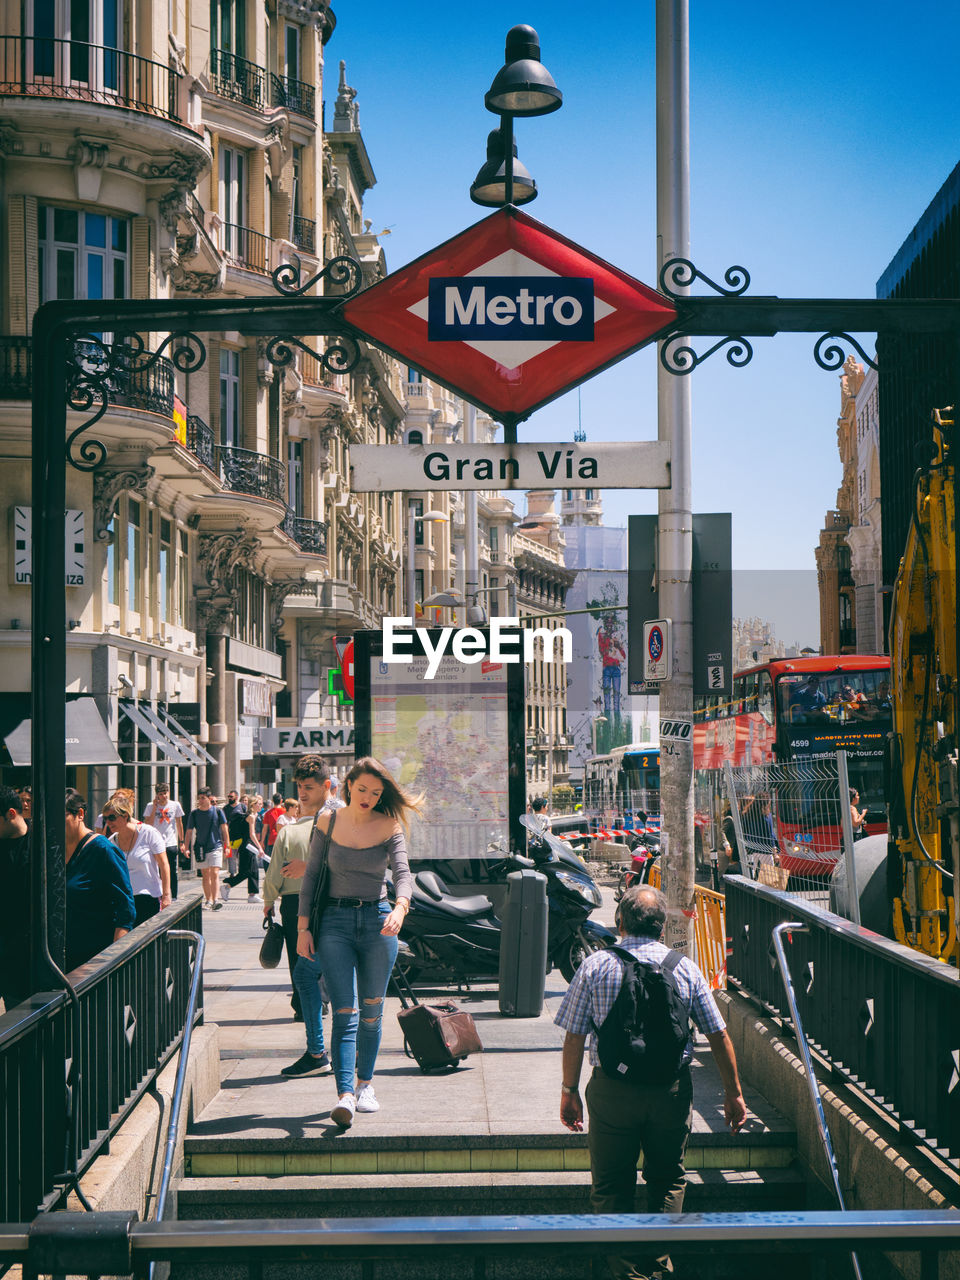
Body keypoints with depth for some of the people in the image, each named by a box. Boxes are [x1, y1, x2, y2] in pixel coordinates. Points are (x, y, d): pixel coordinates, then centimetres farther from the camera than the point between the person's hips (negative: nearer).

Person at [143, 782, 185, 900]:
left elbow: (179, 824, 13)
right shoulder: (150, 806, 0)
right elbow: (148, 824, -8)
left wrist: (181, 842, 13)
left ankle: (174, 898, 14)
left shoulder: (175, 805, 4)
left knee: (173, 874, 3)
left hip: (171, 844, 1)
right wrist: (155, 807, -11)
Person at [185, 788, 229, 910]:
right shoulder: (194, 813, 2)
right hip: (200, 848, 2)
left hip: (216, 846, -2)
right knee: (205, 875, 7)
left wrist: (227, 846, 4)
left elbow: (224, 829, 5)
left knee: (214, 873, -13)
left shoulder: (218, 811, -1)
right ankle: (208, 901, 14)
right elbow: (189, 831, 7)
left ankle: (216, 900, -21)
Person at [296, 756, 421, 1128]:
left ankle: (365, 1085, 26)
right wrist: (303, 927, 2)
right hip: (335, 922, -1)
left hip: (377, 922, 1)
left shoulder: (389, 826, -1)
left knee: (372, 1011, 9)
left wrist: (400, 908, -34)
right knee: (345, 1012, -11)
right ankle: (345, 1096, -20)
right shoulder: (328, 823, 2)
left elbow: (403, 873, -13)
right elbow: (311, 875, 7)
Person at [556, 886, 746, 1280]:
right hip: (672, 1091, 1)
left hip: (612, 1091, -1)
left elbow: (574, 1037, -3)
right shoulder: (685, 968, 0)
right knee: (668, 1182, 18)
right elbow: (719, 1036, 3)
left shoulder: (595, 966, -4)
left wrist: (569, 1091, 9)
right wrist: (733, 1094, 12)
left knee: (611, 1187, 10)